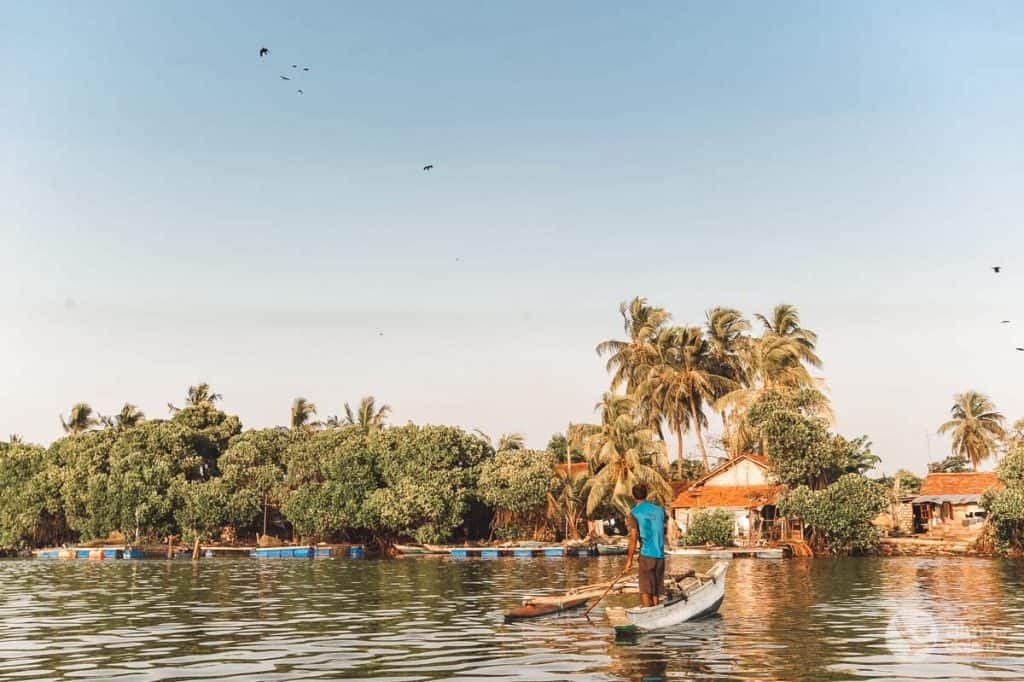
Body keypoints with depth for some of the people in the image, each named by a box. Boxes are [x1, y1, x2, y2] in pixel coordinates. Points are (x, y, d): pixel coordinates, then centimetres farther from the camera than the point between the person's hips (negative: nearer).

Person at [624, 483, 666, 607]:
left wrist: (629, 559, -5)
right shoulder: (659, 510, 10)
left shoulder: (634, 513, -6)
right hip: (660, 555, 5)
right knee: (656, 590, 12)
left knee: (645, 590, 0)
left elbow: (633, 538, -10)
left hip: (646, 555, -5)